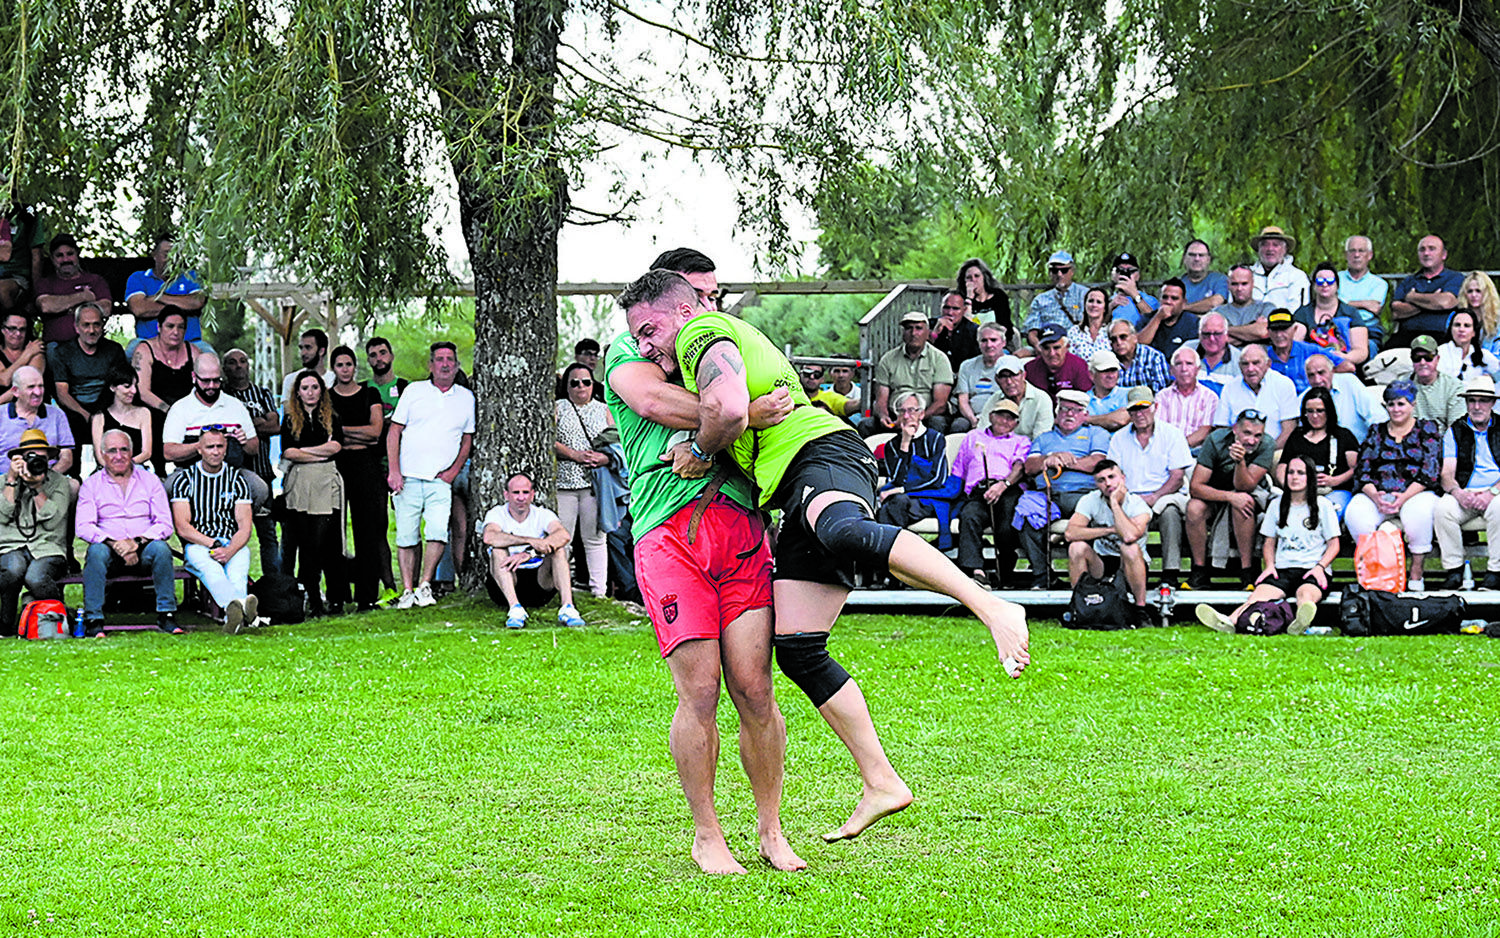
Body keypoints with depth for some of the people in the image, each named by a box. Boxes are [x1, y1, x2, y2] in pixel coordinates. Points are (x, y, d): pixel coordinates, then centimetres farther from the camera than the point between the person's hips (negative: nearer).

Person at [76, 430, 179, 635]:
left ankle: (167, 615, -25)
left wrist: (140, 541, -15)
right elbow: (83, 527, -3)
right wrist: (114, 542, -19)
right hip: (110, 549, -1)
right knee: (96, 551, -34)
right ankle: (93, 619, -33)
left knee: (160, 548, -32)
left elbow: (165, 524, 3)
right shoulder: (91, 485, 9)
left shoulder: (150, 480, 12)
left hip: (143, 548, 1)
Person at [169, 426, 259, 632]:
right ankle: (238, 604, -69)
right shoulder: (184, 479, 8)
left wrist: (229, 550, -18)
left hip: (232, 545, 2)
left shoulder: (237, 480, 13)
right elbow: (182, 528, -3)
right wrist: (214, 544, -17)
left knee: (241, 558, -36)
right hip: (196, 544, -1)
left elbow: (245, 528, 4)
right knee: (206, 564, -38)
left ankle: (233, 613, -64)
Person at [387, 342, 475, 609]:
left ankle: (424, 585, -4)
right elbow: (394, 432, 5)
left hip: (440, 480, 0)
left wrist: (454, 470, 2)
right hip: (408, 477, 0)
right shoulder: (414, 391, 6)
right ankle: (407, 590, 7)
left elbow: (468, 439, 16)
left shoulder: (466, 398, 10)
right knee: (406, 535, -1)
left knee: (438, 531, -16)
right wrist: (394, 471, -4)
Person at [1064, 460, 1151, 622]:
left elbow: (1129, 536, -37)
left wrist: (1115, 502, -27)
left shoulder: (1138, 505, -15)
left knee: (1130, 548, -34)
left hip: (1130, 567, -3)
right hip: (1101, 565, 3)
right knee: (1077, 547, -25)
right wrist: (1111, 530, -22)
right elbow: (1070, 533, -21)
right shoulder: (1091, 500, -6)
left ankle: (1140, 611, -25)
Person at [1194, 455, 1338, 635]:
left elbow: (1334, 544, 8)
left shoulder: (1322, 505, 9)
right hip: (1282, 569, 2)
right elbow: (1269, 542, 22)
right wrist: (1270, 565, 2)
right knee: (1261, 591, -30)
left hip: (1312, 569, -2)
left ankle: (1300, 623, -73)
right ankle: (1230, 621, -60)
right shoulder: (1277, 504, 19)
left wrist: (1320, 567, -10)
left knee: (1306, 593, -38)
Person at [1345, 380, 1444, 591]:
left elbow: (1430, 471, -3)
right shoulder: (1376, 433, 17)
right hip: (1377, 494, 2)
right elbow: (1362, 471, 9)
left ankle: (1416, 573, -25)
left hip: (1416, 493, -2)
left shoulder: (1427, 429, 9)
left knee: (1418, 511, -38)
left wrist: (1404, 497, -17)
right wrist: (1375, 495, -13)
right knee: (1355, 512, -30)